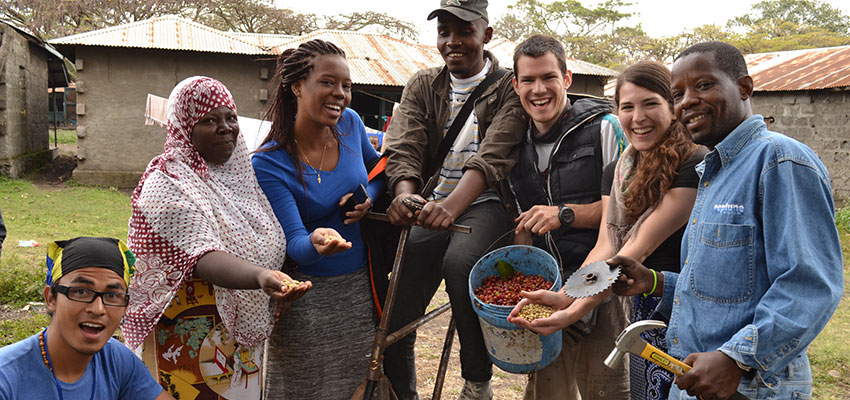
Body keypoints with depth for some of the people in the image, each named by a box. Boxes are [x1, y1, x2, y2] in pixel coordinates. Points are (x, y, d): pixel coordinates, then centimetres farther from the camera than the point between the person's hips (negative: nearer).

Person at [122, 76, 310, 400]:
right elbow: (203, 258, -30)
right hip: (191, 340, -7)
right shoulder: (166, 185, -16)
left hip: (245, 330, 7)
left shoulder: (240, 172, 6)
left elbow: (271, 244, 17)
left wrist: (281, 285, 2)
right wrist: (261, 276, -45)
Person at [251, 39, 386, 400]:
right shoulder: (269, 162, -19)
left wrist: (369, 197, -6)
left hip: (360, 287, 5)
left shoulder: (350, 123, -5)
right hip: (307, 298, -4)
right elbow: (293, 241, -22)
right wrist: (316, 241, -46)